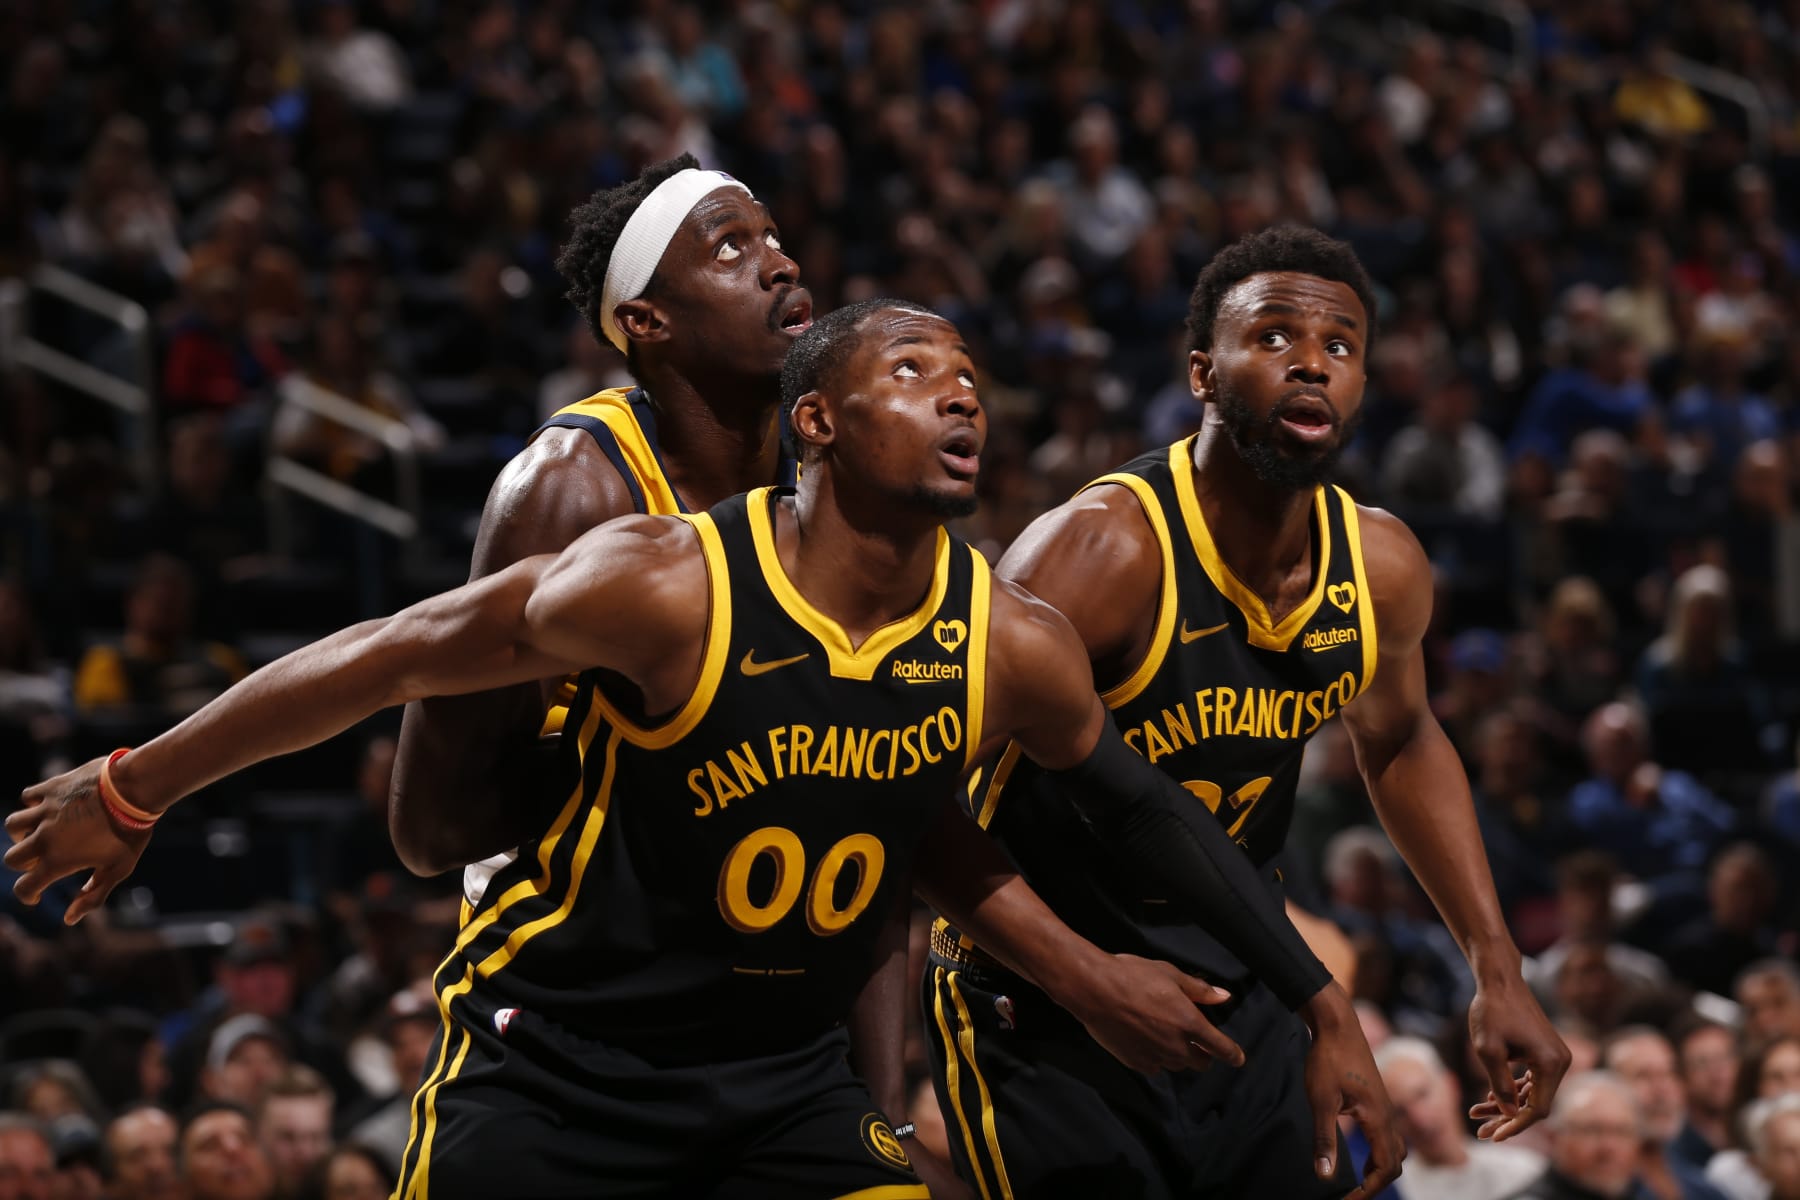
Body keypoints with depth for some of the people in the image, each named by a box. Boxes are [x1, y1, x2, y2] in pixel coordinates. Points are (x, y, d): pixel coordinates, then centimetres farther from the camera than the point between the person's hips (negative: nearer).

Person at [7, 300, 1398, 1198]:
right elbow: (395, 658, -12)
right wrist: (133, 791, -5)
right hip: (556, 1065, -4)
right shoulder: (667, 587, -21)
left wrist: (1323, 1005, 15)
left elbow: (1144, 809, 11)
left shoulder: (1013, 647, -8)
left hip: (788, 1085, 4)